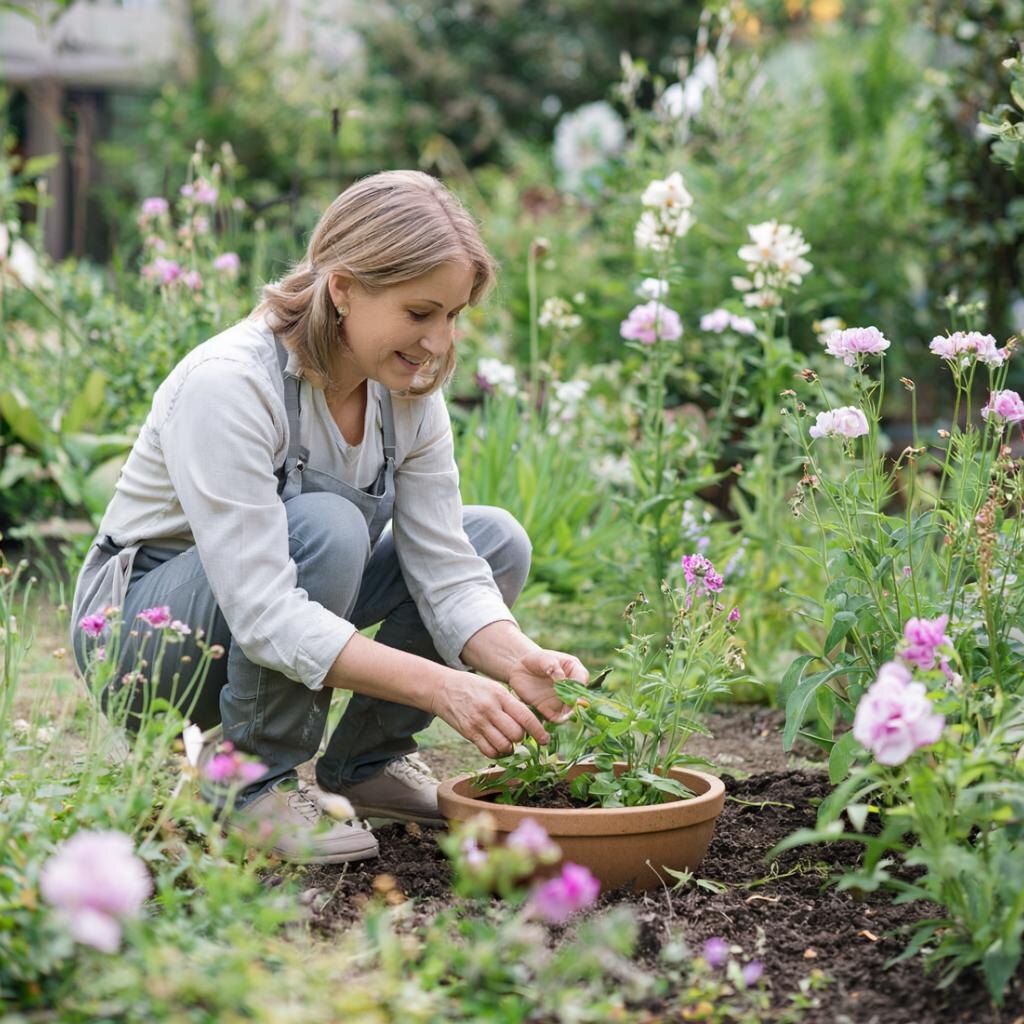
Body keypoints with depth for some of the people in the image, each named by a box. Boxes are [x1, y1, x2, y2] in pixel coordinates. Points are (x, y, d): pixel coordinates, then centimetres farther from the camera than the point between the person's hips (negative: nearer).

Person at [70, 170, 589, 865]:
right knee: (325, 528, -35)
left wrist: (519, 661, -31)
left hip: (290, 605, 7)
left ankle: (366, 762, 4)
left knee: (496, 541, -7)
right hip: (142, 625, -7)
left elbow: (445, 569, -11)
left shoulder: (409, 391, -9)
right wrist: (441, 686, -44)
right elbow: (264, 616, -38)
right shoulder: (229, 384, -31)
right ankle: (261, 791, -17)